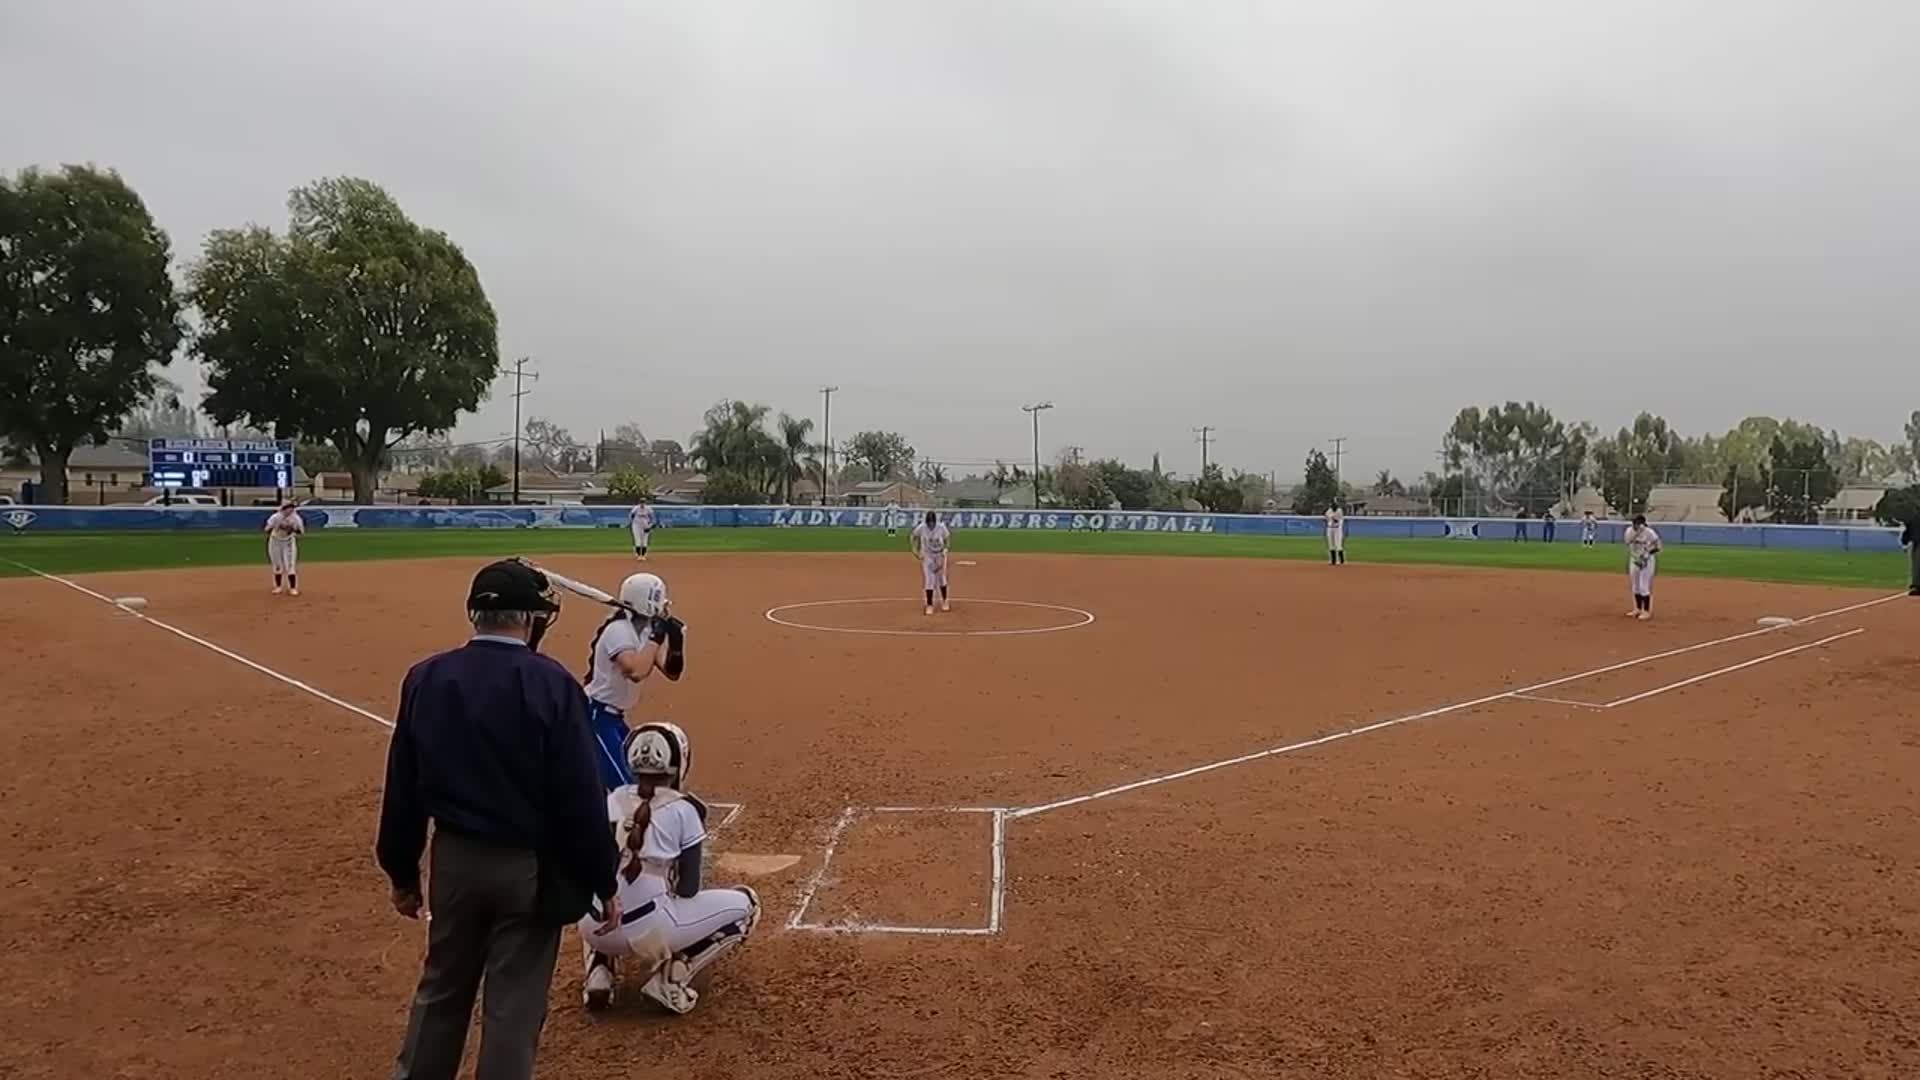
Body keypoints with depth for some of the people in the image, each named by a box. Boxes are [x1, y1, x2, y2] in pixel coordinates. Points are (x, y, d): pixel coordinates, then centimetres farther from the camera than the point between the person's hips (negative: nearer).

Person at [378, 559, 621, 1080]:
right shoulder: (551, 684, -17)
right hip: (529, 867, -4)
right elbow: (581, 799, -15)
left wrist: (402, 872, 15)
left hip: (453, 859, 5)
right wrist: (604, 882, -5)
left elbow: (402, 789, 3)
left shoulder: (425, 678, -3)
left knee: (440, 990, 23)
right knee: (513, 1007, 8)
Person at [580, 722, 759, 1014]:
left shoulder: (612, 800, 11)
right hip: (649, 928, -5)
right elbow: (689, 889, 0)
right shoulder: (683, 809, -1)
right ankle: (670, 976, 1)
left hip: (596, 929, 5)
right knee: (745, 904, 15)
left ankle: (599, 972, 15)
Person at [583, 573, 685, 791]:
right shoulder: (619, 630, -20)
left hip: (613, 717, 10)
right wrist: (656, 638, -27)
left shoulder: (646, 630, 6)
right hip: (596, 716, -10)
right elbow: (636, 672, -37)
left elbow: (672, 672, 4)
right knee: (625, 787, -16)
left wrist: (676, 640, -12)